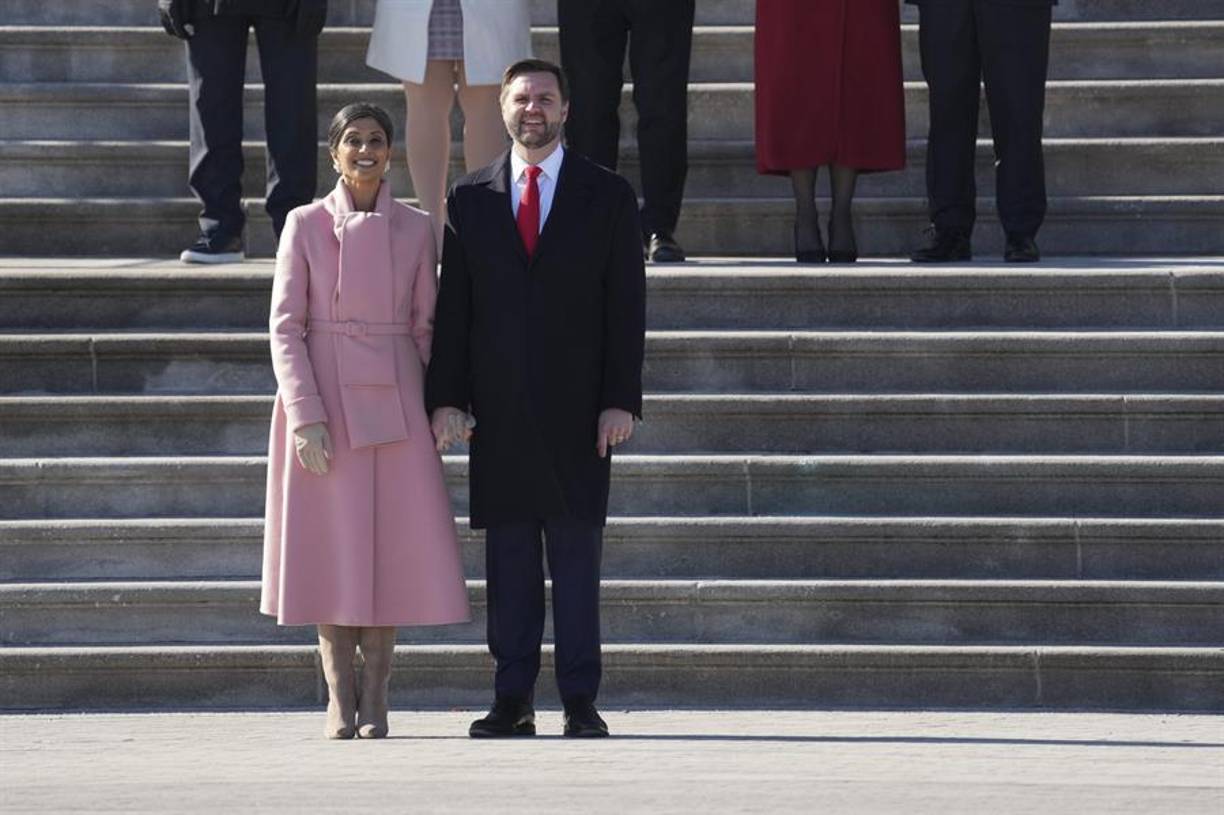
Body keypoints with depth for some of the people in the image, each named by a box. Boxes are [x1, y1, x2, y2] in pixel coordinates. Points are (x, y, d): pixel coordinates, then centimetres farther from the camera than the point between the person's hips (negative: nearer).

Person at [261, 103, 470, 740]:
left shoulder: (414, 230, 7)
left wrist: (436, 409, 2)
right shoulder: (305, 225, 2)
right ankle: (340, 697, 6)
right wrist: (306, 415, -11)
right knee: (330, 546, -2)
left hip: (393, 401, 2)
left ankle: (375, 699, 4)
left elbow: (425, 327, 10)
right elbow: (284, 326, -1)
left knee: (392, 544, -2)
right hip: (323, 399, -2)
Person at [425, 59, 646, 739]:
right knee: (508, 561, 2)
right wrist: (446, 396, -1)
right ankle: (512, 701, 5)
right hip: (497, 412, 2)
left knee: (576, 556, -1)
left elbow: (626, 307, 2)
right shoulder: (471, 198, 10)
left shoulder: (608, 197, 6)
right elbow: (453, 306, 8)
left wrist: (620, 400, -6)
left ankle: (580, 702, 2)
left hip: (576, 410, -2)